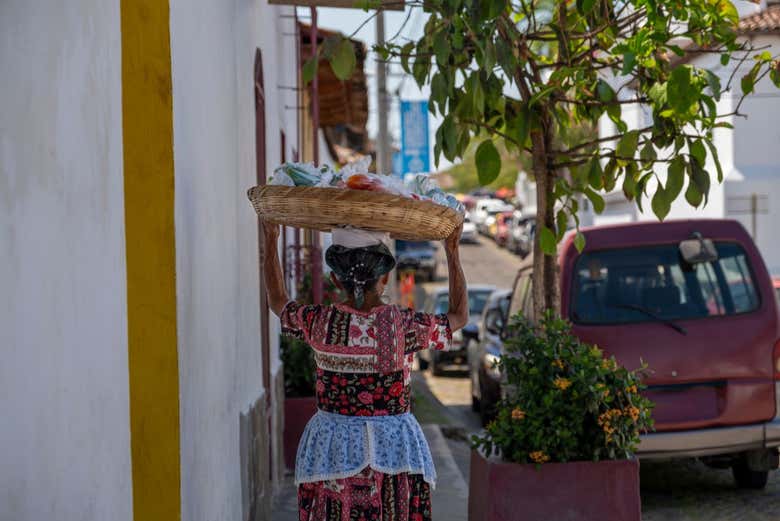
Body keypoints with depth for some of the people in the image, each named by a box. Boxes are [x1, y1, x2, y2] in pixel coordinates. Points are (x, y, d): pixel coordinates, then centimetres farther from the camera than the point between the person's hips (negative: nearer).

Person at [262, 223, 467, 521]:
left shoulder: (320, 323, -5)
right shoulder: (406, 326, -8)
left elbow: (277, 302, 17)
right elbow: (459, 316, 11)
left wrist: (270, 240, 23)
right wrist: (452, 251, 15)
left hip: (331, 451, 1)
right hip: (394, 451, -1)